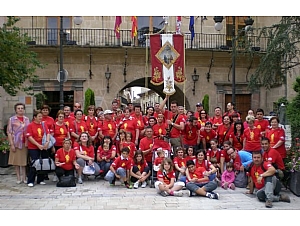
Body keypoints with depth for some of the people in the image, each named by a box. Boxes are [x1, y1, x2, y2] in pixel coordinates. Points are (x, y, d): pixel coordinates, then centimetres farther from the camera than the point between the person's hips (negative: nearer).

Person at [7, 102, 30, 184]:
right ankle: (18, 178, 12)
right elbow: (9, 132, -3)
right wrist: (11, 144, -10)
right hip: (16, 143, -2)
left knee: (24, 161, 6)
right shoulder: (12, 119, 0)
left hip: (25, 143, 2)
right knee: (16, 161, 3)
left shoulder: (27, 119, 9)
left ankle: (24, 178, 14)